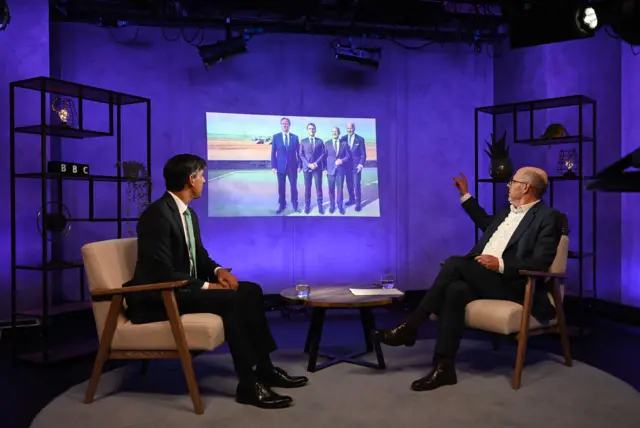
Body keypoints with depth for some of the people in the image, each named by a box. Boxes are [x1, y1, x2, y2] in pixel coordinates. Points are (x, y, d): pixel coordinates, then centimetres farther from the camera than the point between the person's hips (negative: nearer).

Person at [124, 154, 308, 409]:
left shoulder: (188, 213, 11)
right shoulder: (157, 214, -20)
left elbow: (199, 256, 17)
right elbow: (163, 273, -25)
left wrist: (218, 271, -5)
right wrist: (207, 286, -20)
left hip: (182, 287, 10)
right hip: (158, 297, -10)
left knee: (251, 291, -2)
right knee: (232, 300, -26)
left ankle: (264, 367, 3)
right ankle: (248, 383, -18)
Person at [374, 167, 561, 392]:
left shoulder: (548, 217, -3)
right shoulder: (508, 211, 22)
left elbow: (540, 263, -13)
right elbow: (486, 223, 41)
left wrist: (501, 264, -24)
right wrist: (465, 195, 39)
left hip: (511, 283, -7)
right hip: (480, 278, 7)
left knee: (455, 263, -27)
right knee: (455, 290, -27)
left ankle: (410, 326, -20)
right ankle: (443, 367, -28)